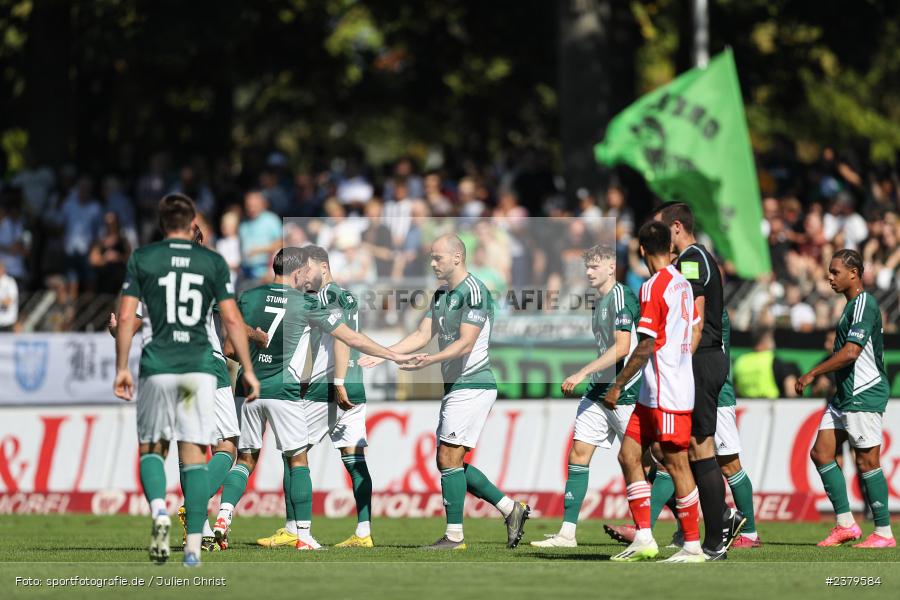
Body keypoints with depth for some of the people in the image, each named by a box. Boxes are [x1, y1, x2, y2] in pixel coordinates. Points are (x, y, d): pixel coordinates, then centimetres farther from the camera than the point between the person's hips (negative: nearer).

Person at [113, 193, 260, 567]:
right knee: (194, 455, 2)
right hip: (200, 368, 1)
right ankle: (193, 546, -5)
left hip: (157, 368, -1)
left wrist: (121, 368, 6)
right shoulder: (213, 262, 6)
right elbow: (232, 319, 3)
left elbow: (125, 317, 0)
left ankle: (158, 509, -16)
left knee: (151, 449, 13)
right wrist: (248, 370, 8)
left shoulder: (142, 259, 4)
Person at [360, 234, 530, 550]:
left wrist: (431, 360, -34)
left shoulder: (474, 292, -15)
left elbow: (465, 343, -22)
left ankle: (454, 536, -5)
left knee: (449, 459, -10)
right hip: (455, 386, 10)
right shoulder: (440, 295, 15)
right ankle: (511, 509, 16)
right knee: (449, 462, 10)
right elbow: (423, 335, 13)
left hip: (472, 386, -10)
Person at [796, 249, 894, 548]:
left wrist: (812, 374, -15)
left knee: (867, 461, -6)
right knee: (820, 453, 6)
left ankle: (884, 533, 0)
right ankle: (845, 524, 9)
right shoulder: (852, 305, 17)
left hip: (864, 395, -10)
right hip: (844, 396, 10)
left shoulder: (864, 304, -14)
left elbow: (850, 352, -22)